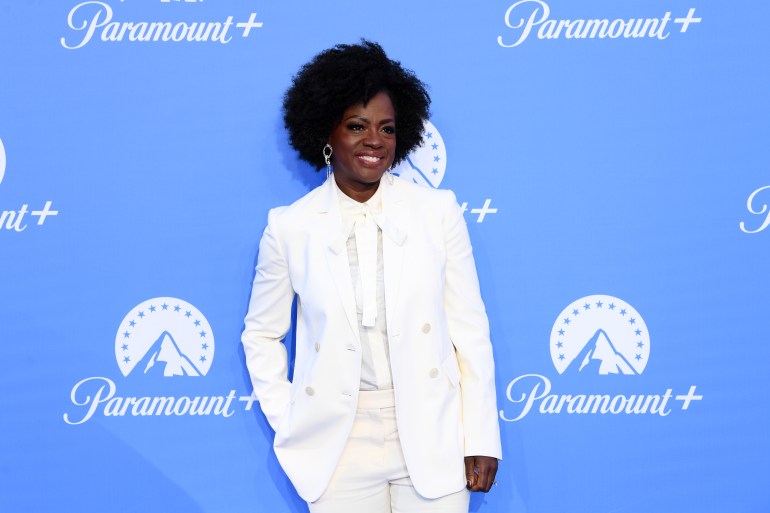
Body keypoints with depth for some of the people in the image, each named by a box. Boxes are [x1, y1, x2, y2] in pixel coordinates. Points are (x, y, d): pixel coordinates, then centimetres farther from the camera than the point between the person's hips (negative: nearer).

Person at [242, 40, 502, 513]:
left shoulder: (438, 212, -1)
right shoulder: (290, 227, -1)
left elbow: (470, 331, 1)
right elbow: (261, 335, 10)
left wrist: (481, 438, -1)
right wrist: (288, 426, 2)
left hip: (432, 438, 0)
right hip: (339, 447, 0)